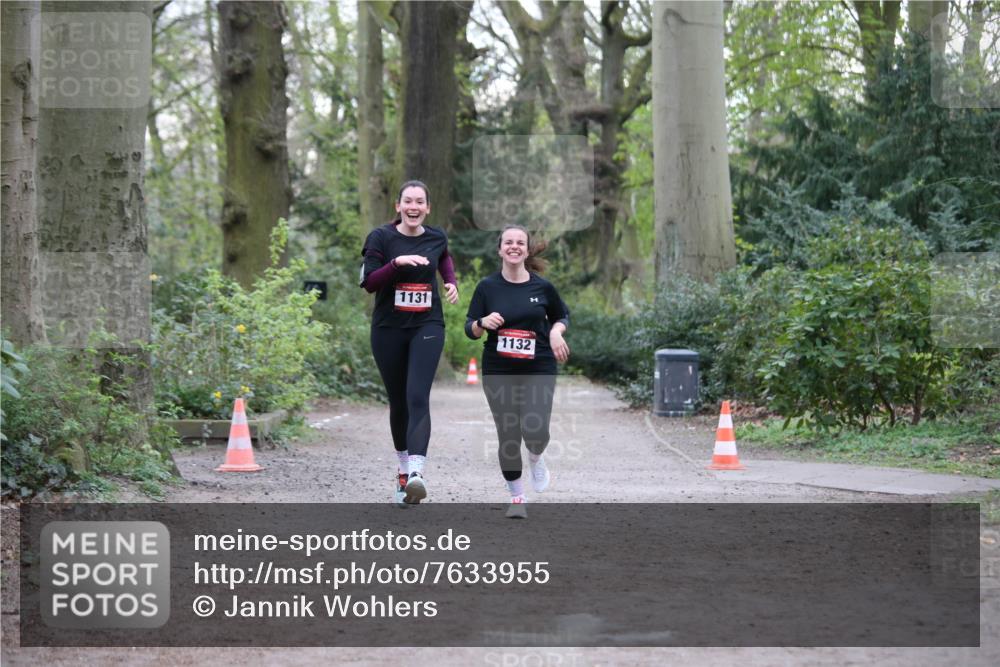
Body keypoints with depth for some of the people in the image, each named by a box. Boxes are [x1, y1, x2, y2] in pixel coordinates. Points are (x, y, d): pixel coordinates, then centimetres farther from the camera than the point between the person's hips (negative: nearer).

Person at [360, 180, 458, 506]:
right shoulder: (381, 237, -4)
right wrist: (397, 262, -23)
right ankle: (403, 467, 29)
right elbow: (369, 282, -11)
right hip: (389, 329, 0)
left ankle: (416, 473, -31)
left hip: (427, 326, 0)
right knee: (398, 402, 9)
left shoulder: (436, 237, 5)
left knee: (418, 397, -17)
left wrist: (451, 282, 13)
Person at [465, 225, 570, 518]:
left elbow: (562, 315, 16)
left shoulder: (542, 287, 0)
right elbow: (469, 328, 2)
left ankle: (536, 460, 23)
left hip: (538, 371, 0)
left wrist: (556, 332, -6)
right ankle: (517, 497, 20)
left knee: (535, 431, -15)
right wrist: (483, 322, -20)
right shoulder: (487, 287, -1)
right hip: (499, 373, 1)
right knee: (508, 436, 1)